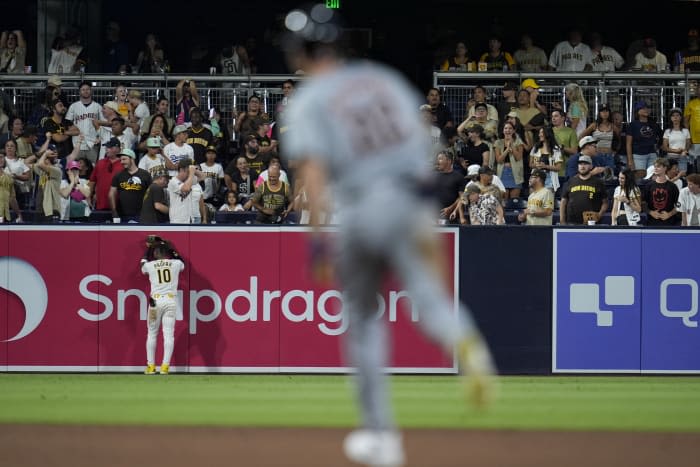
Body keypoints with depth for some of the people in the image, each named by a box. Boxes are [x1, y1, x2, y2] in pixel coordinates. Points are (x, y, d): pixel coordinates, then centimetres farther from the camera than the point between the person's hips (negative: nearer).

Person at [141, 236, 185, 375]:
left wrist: (149, 248, 37)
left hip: (155, 300, 0)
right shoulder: (176, 264, 4)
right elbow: (181, 261, 29)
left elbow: (143, 265, 28)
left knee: (152, 334, 9)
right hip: (171, 301, 0)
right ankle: (165, 366, -8)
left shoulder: (150, 265, 2)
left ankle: (151, 366, 7)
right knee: (169, 334, -1)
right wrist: (171, 248, 32)